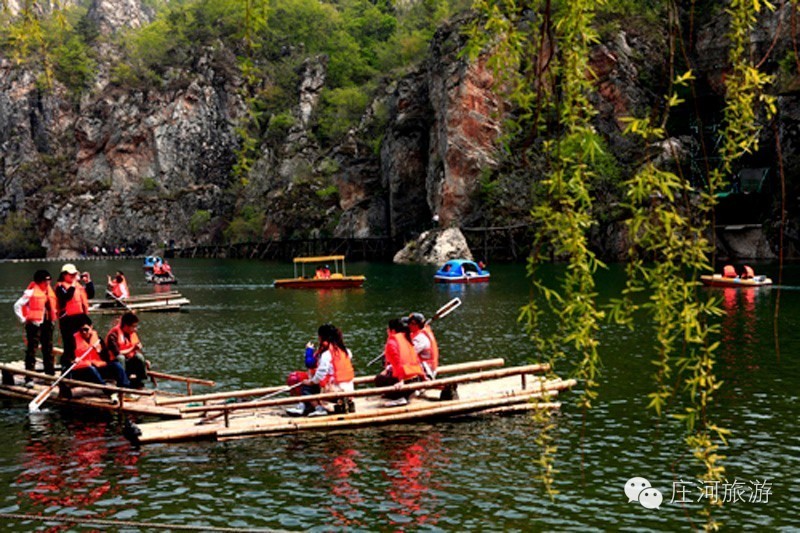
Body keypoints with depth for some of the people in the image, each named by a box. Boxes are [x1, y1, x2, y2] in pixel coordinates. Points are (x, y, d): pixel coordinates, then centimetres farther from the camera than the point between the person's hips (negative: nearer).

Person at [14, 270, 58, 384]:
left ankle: (50, 374, 24)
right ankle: (29, 378, -6)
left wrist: (54, 316, 14)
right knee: (32, 350, -6)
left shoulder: (50, 291, 12)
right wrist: (23, 319, -11)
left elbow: (54, 306, 27)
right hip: (35, 324, -7)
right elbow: (17, 305, -10)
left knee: (48, 349, 14)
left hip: (48, 324, 7)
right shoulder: (31, 292, -10)